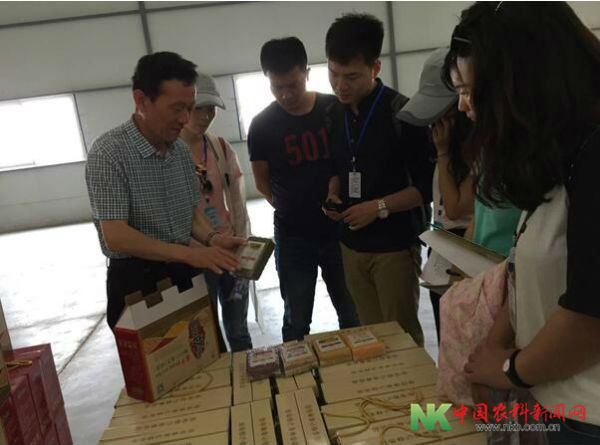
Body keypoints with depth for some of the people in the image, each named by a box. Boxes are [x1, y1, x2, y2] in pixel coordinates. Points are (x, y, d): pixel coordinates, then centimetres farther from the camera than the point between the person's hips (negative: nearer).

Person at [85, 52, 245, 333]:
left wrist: (213, 239, -10)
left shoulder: (181, 150, 3)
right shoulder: (109, 152, -17)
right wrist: (191, 254, -29)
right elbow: (116, 236, -23)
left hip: (184, 276, 6)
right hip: (137, 283, -6)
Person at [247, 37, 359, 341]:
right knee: (296, 322, 11)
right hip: (293, 238, -1)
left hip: (339, 230, 1)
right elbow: (263, 184, 6)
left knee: (353, 316, 14)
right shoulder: (262, 126, -4)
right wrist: (293, 210, 2)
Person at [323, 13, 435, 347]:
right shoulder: (334, 114, 5)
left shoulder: (402, 113, -13)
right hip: (352, 245, 5)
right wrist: (334, 192, -1)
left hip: (394, 246, -5)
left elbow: (430, 184, -12)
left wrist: (379, 207, -19)